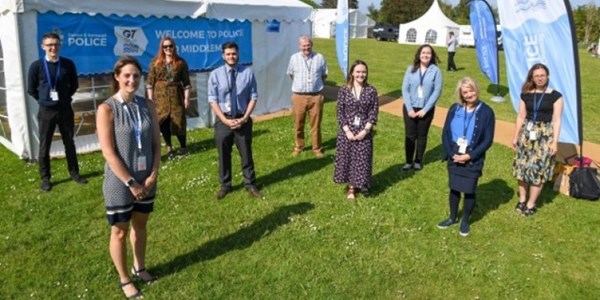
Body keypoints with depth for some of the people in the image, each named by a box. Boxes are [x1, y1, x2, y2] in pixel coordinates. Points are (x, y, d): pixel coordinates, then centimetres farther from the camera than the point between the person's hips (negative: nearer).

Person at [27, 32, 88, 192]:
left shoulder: (68, 64, -4)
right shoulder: (36, 66, -9)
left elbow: (74, 85, 10)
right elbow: (31, 89, 2)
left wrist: (65, 98, 5)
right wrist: (44, 100, 5)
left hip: (65, 110, 2)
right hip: (46, 111, -1)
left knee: (69, 143, 12)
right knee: (45, 146, 7)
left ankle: (74, 173, 24)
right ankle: (45, 178, 18)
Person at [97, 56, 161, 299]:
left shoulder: (147, 106, -1)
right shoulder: (106, 109, -15)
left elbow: (156, 143, 2)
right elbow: (108, 152, -17)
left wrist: (153, 175, -8)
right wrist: (131, 183, -16)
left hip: (146, 180, 5)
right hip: (120, 183, -4)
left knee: (140, 225, 21)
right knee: (120, 231, 12)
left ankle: (139, 267, 42)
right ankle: (124, 279, 30)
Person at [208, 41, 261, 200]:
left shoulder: (248, 73, -6)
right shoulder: (215, 74, -6)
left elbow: (253, 97, -3)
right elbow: (213, 100, -6)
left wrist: (245, 118, -11)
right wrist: (225, 120, -13)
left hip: (243, 119, 0)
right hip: (223, 119, 0)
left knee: (246, 153, 12)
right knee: (223, 155, 12)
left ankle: (250, 184, 28)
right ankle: (225, 185, 29)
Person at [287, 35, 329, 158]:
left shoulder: (319, 58, -1)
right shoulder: (294, 58, 0)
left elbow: (324, 75, 13)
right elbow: (290, 74, 15)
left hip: (316, 96, 0)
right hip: (298, 96, 1)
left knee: (316, 125, 7)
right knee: (298, 124, 10)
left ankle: (317, 149, 20)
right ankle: (298, 147, 26)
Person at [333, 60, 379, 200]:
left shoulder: (371, 91, -3)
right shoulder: (344, 90, -3)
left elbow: (373, 113, -4)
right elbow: (340, 112, -4)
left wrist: (365, 130, -13)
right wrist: (347, 131, -11)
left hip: (364, 132, 0)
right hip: (346, 131, 0)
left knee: (362, 159, 5)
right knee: (347, 157, 7)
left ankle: (362, 184, 25)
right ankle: (351, 187, 21)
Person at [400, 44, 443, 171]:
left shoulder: (436, 71, -6)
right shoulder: (411, 69, -2)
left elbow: (437, 91, -8)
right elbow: (405, 89, -3)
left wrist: (425, 109, -12)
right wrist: (409, 108, -10)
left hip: (426, 109, -1)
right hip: (410, 108, 1)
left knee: (422, 136, 11)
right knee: (409, 135, 5)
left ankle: (418, 161, 25)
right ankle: (409, 161, 18)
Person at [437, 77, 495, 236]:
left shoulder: (486, 112, -9)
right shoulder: (454, 109, -1)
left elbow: (488, 140, -9)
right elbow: (445, 133, 1)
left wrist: (470, 155, -16)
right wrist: (451, 153, -11)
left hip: (473, 159, -3)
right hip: (454, 157, 3)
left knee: (469, 191, 6)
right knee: (454, 188, 13)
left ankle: (465, 221, 27)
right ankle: (453, 217, 33)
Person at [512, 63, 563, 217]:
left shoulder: (555, 96, -5)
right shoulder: (526, 94, 4)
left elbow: (556, 120, -6)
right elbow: (521, 116, 8)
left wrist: (555, 141, -10)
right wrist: (516, 136, 8)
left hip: (545, 135, -3)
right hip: (527, 133, 3)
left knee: (538, 169, 0)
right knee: (522, 167, 5)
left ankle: (531, 204, 12)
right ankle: (522, 199, 23)